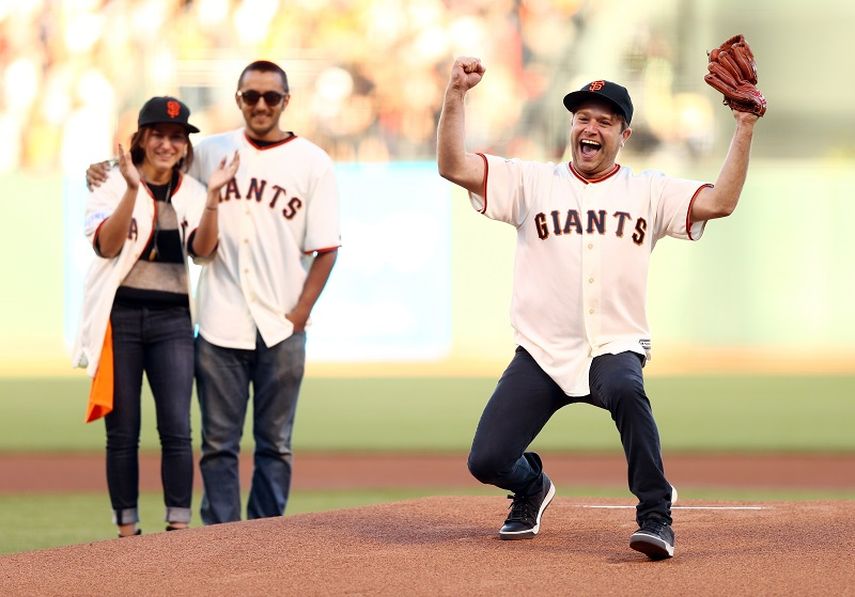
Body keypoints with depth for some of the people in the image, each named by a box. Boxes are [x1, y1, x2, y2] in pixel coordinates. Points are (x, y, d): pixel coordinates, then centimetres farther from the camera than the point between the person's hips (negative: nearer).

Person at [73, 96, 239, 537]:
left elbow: (203, 248, -8)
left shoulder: (192, 195, 10)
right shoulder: (112, 186, 1)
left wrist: (213, 195, -21)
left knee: (177, 429, -7)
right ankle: (126, 532, 5)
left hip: (172, 319, 2)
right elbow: (107, 245, -15)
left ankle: (178, 529, -6)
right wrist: (133, 189, -26)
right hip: (120, 317, -2)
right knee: (122, 432, 0)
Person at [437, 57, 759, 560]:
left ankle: (657, 517, -26)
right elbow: (453, 166, -3)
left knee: (627, 390, -38)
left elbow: (719, 202, -6)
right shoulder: (531, 183, 7)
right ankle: (532, 485, 30)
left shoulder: (648, 192, 8)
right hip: (542, 353, 2)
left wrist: (745, 128, -13)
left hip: (615, 349, -2)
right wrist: (456, 96, -14)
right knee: (487, 461, -9)